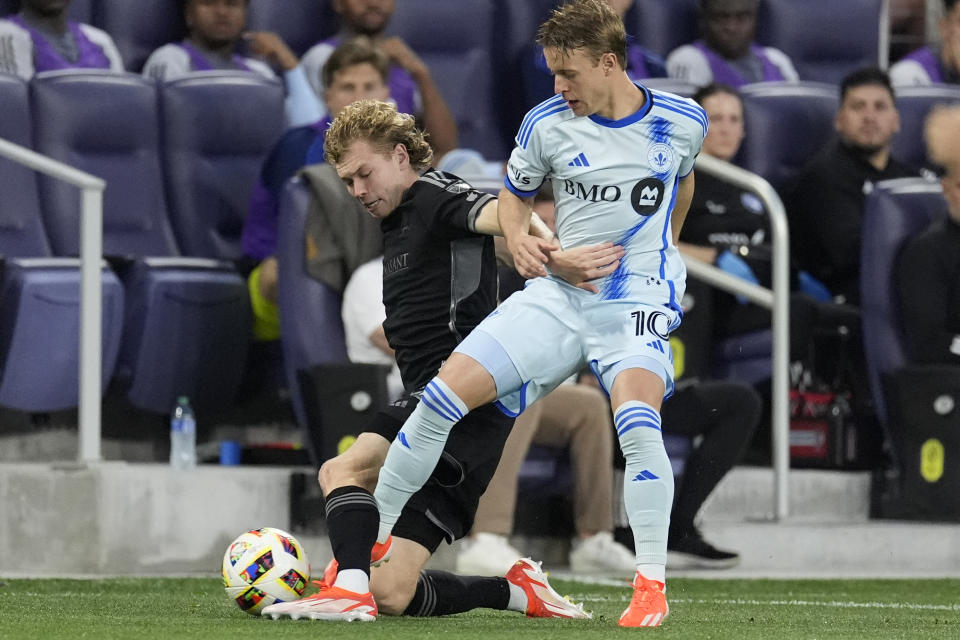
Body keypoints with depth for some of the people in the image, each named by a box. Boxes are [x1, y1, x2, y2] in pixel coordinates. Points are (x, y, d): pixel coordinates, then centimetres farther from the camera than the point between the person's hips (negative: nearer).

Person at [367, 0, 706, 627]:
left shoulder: (682, 122, -3)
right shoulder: (547, 124, -2)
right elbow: (515, 193, 15)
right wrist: (519, 239, -6)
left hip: (638, 297, -3)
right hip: (557, 291, 3)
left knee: (636, 418, -31)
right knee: (446, 391, -12)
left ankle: (651, 586, -20)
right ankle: (371, 540, 4)